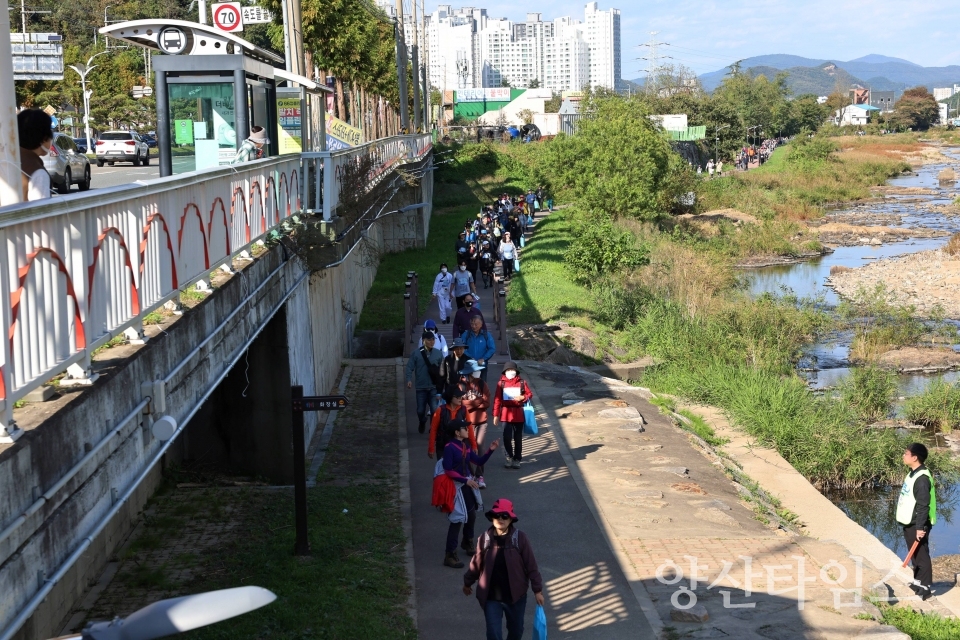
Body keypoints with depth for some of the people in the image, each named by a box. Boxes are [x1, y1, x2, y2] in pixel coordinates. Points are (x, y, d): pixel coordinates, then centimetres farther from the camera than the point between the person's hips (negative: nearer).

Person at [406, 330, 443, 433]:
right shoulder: (417, 353, -4)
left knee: (435, 410, -9)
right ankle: (422, 423, 42)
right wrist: (409, 379, -19)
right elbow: (409, 367, -5)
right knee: (420, 410, 10)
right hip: (421, 387, 0)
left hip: (434, 387, 0)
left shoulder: (438, 353, -1)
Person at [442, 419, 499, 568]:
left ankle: (468, 542, 49)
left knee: (472, 515, 23)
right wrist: (466, 480, -24)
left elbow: (479, 461, 8)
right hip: (456, 486, -8)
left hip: (468, 485, 9)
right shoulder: (449, 447, -19)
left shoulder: (466, 447, 6)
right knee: (457, 520, -6)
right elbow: (448, 471, -21)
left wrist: (490, 450, -5)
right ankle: (450, 556, 0)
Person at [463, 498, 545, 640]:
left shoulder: (520, 538, -12)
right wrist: (468, 583, 18)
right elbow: (476, 563, 7)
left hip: (515, 595, 0)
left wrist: (537, 590, -5)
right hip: (491, 597, 0)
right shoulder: (485, 539, -8)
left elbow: (531, 565, -7)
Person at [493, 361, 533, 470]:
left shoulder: (522, 382, 0)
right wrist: (496, 415, -4)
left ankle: (517, 459, 17)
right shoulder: (501, 383, -1)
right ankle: (509, 457, 13)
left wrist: (522, 397, -16)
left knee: (518, 437, 7)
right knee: (507, 437, -5)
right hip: (506, 413, -1)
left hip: (518, 413, 1)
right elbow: (497, 400, -1)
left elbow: (530, 394, 6)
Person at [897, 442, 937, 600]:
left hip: (917, 525, -10)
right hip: (909, 523, 10)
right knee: (915, 555, 19)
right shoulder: (913, 474, 9)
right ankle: (918, 583, 30)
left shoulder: (922, 478, -22)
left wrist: (920, 527, -24)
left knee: (922, 556, -2)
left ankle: (926, 588, 5)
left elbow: (923, 505, -24)